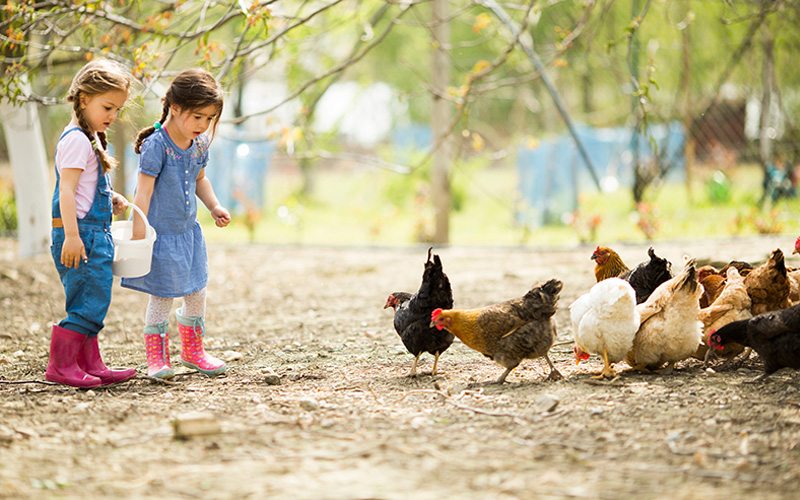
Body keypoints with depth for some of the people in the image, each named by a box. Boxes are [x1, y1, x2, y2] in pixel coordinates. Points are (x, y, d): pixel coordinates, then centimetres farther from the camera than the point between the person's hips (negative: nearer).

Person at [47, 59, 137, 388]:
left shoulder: (91, 138, 19)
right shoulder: (76, 140, -13)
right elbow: (67, 190, -21)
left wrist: (111, 199, 15)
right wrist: (71, 235, -26)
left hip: (94, 234, 10)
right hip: (81, 232, -10)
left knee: (91, 304, 13)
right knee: (90, 302, -10)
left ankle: (91, 367, 18)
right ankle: (60, 366, -5)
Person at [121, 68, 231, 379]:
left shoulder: (200, 144, 3)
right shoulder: (156, 145, -20)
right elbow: (143, 192, -22)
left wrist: (214, 206, 6)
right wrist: (138, 233, -24)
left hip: (189, 230, 8)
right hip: (161, 233, -7)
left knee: (197, 291, 14)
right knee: (163, 295, -1)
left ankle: (192, 350, 32)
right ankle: (157, 357, 13)